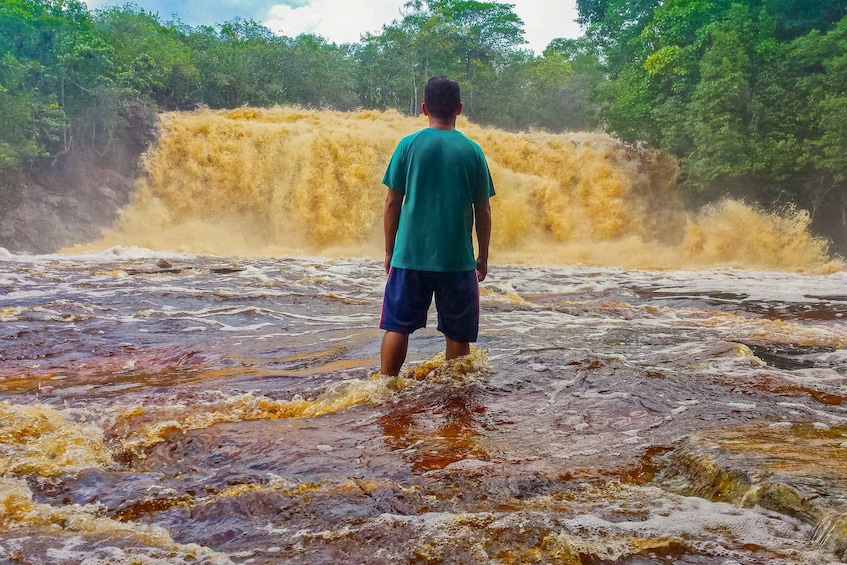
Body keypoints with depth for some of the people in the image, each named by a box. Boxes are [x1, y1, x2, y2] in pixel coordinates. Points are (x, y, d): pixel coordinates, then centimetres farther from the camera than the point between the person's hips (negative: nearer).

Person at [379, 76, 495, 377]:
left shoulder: (409, 145, -1)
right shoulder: (472, 151, 1)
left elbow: (392, 203, 0)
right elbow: (483, 211, 3)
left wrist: (389, 251, 10)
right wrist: (483, 258, 13)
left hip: (410, 255, 0)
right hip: (458, 259, 0)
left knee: (397, 327, 10)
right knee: (457, 334, 11)